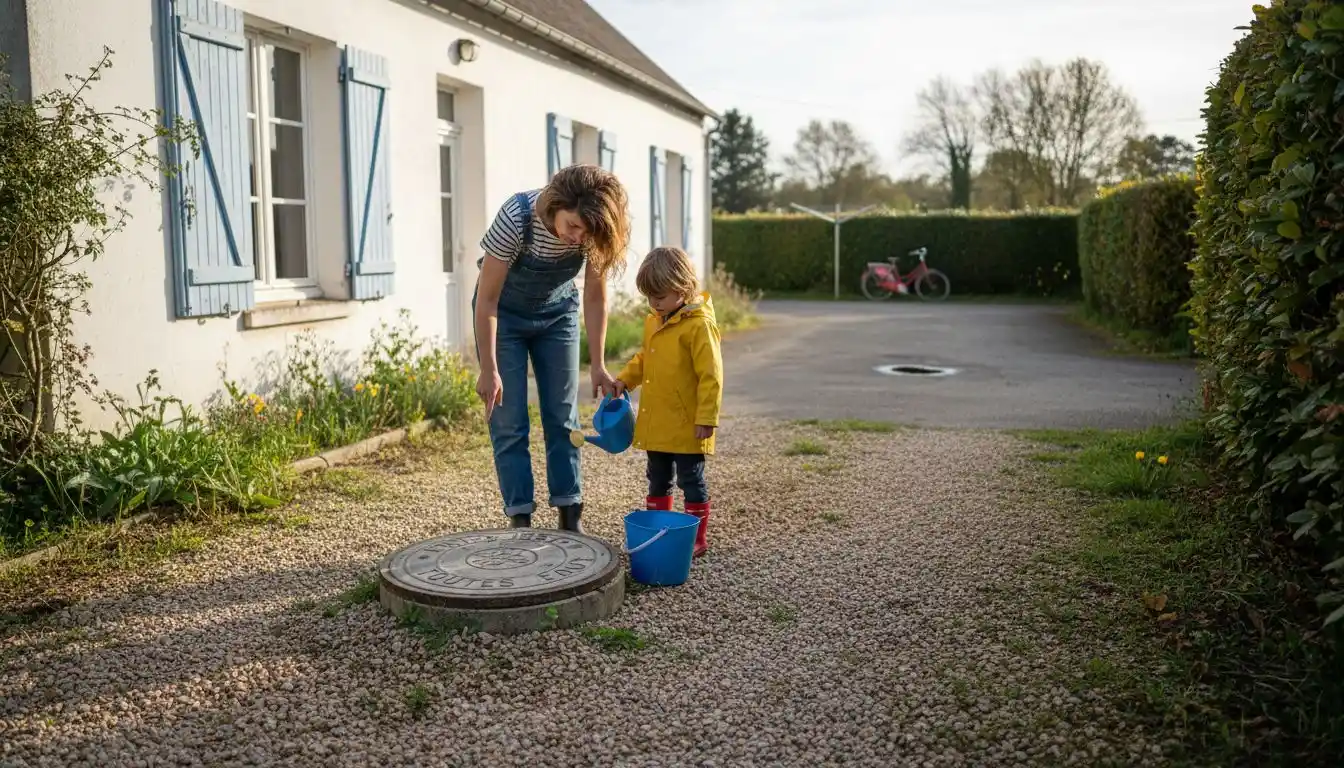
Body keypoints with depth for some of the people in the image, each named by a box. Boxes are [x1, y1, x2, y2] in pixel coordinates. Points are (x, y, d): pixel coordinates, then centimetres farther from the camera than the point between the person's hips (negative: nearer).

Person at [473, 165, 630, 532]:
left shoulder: (593, 230, -23)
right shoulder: (516, 218, -33)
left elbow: (595, 298, -10)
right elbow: (487, 299, -25)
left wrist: (597, 365, -13)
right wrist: (489, 370, -23)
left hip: (557, 314, 3)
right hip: (503, 314, -3)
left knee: (563, 417, 2)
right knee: (508, 422, -5)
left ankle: (570, 516, 9)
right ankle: (520, 520, 2)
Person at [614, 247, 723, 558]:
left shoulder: (699, 325, -17)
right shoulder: (653, 321, 8)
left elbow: (711, 376, -18)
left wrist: (706, 418, -20)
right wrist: (624, 379, 6)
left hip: (686, 426, -8)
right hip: (656, 424, 8)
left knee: (691, 480, 5)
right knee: (658, 480, 18)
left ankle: (696, 538, 17)